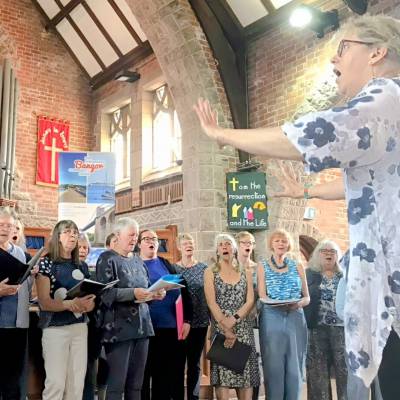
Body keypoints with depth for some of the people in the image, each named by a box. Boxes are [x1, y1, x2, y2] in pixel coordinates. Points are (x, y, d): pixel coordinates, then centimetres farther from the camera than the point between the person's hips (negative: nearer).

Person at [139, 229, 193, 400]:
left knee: (170, 376, 9)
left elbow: (184, 290, 8)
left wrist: (187, 320, 0)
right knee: (144, 375, 7)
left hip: (172, 327, 3)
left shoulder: (167, 265, 11)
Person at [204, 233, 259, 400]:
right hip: (220, 327, -2)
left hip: (243, 328, 2)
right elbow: (211, 303, -5)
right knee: (222, 373, -5)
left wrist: (234, 319, -14)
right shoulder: (210, 272, 5)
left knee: (246, 370, 0)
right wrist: (225, 328, -14)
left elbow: (250, 301, 2)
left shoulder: (245, 272, 11)